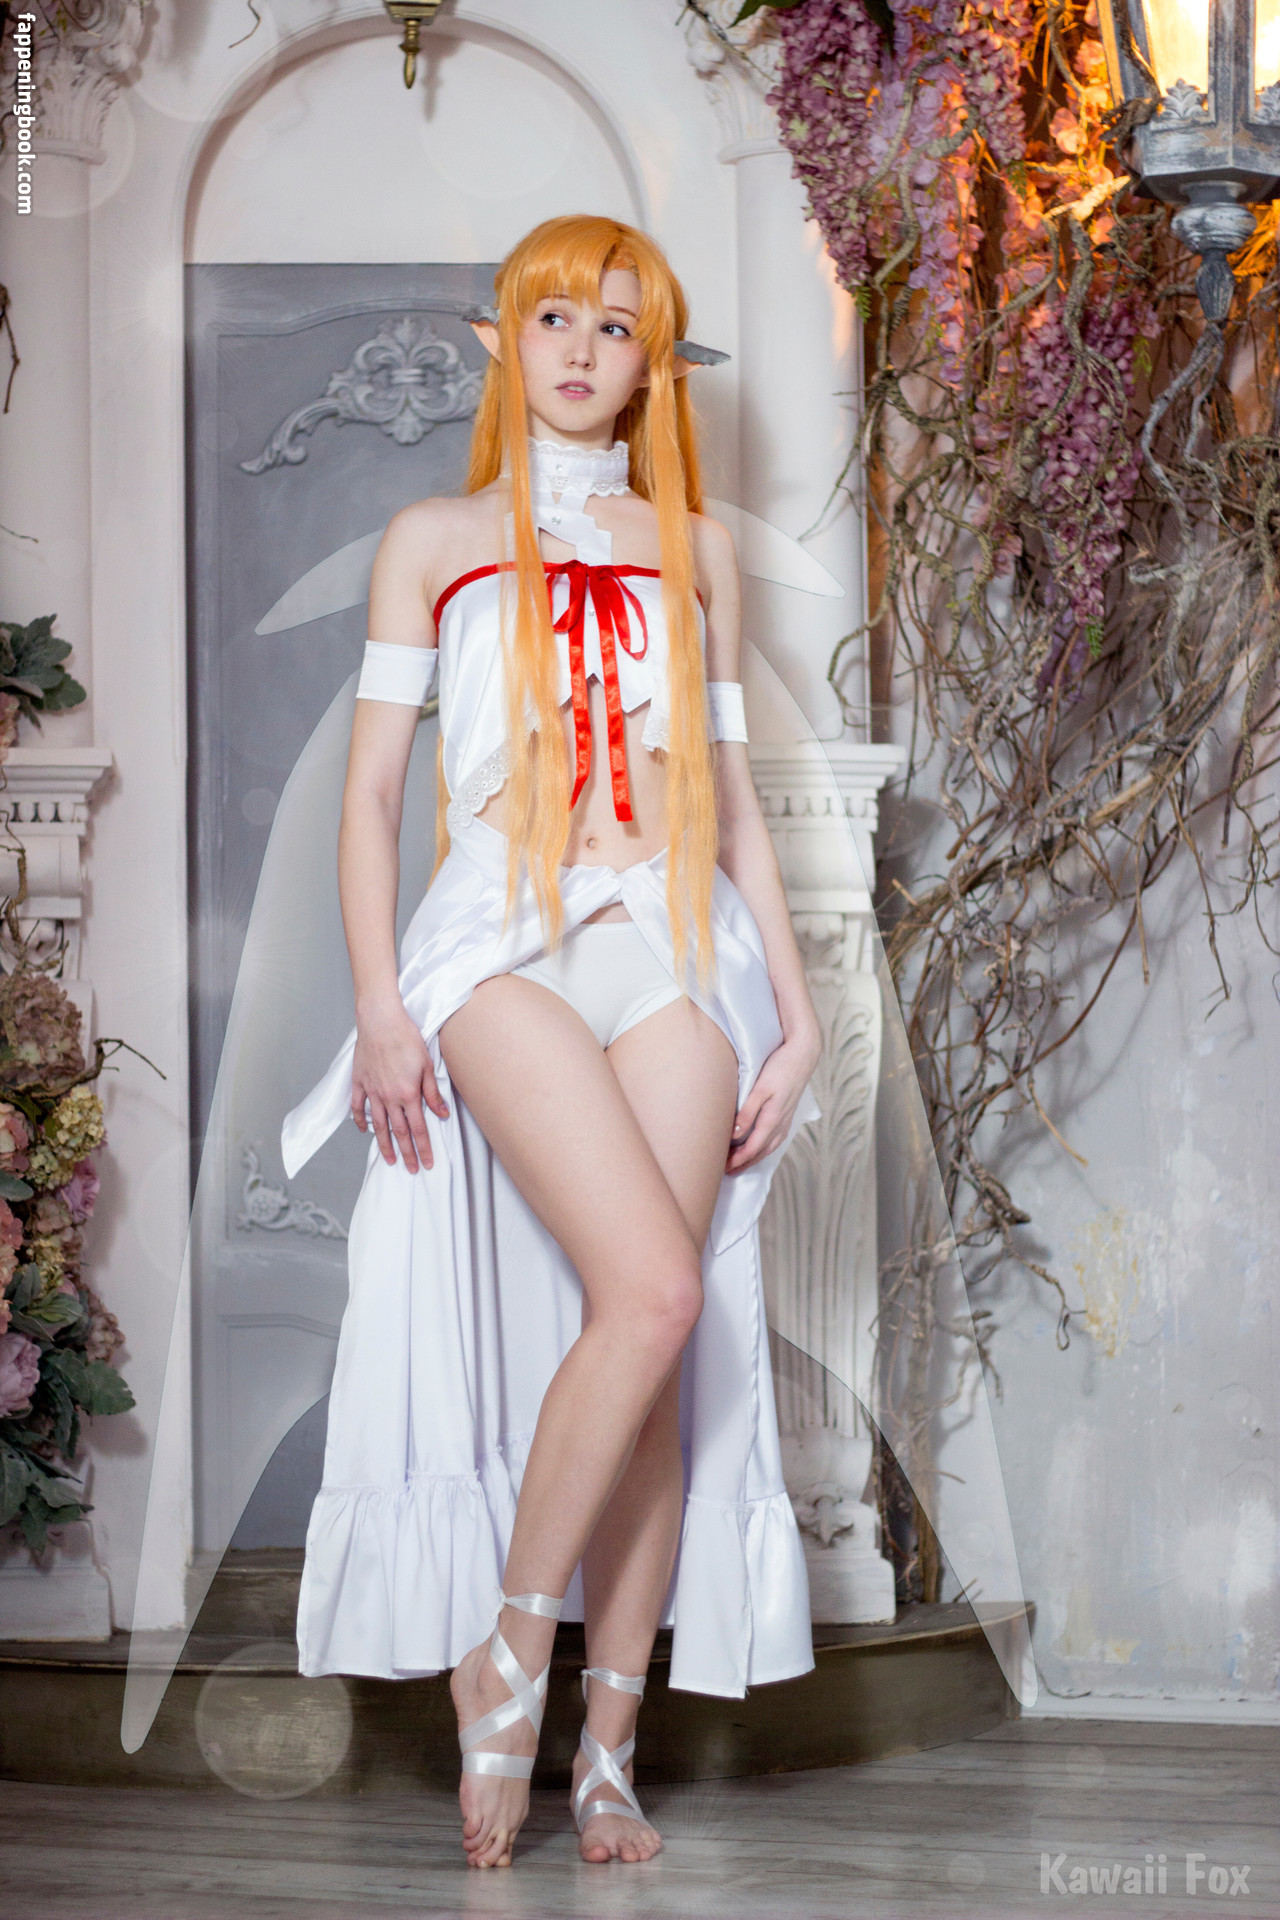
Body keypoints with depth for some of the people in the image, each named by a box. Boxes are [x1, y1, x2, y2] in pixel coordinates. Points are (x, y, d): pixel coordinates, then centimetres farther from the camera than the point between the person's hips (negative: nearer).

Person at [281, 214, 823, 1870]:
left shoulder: (690, 549, 18)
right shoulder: (436, 540, 12)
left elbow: (731, 789, 18)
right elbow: (372, 784, 6)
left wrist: (794, 1006, 10)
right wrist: (380, 1002, -5)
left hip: (672, 948, 3)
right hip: (504, 941, -3)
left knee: (659, 1350, -4)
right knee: (652, 1293, -23)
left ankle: (607, 1751, 3)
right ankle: (506, 1655, -7)